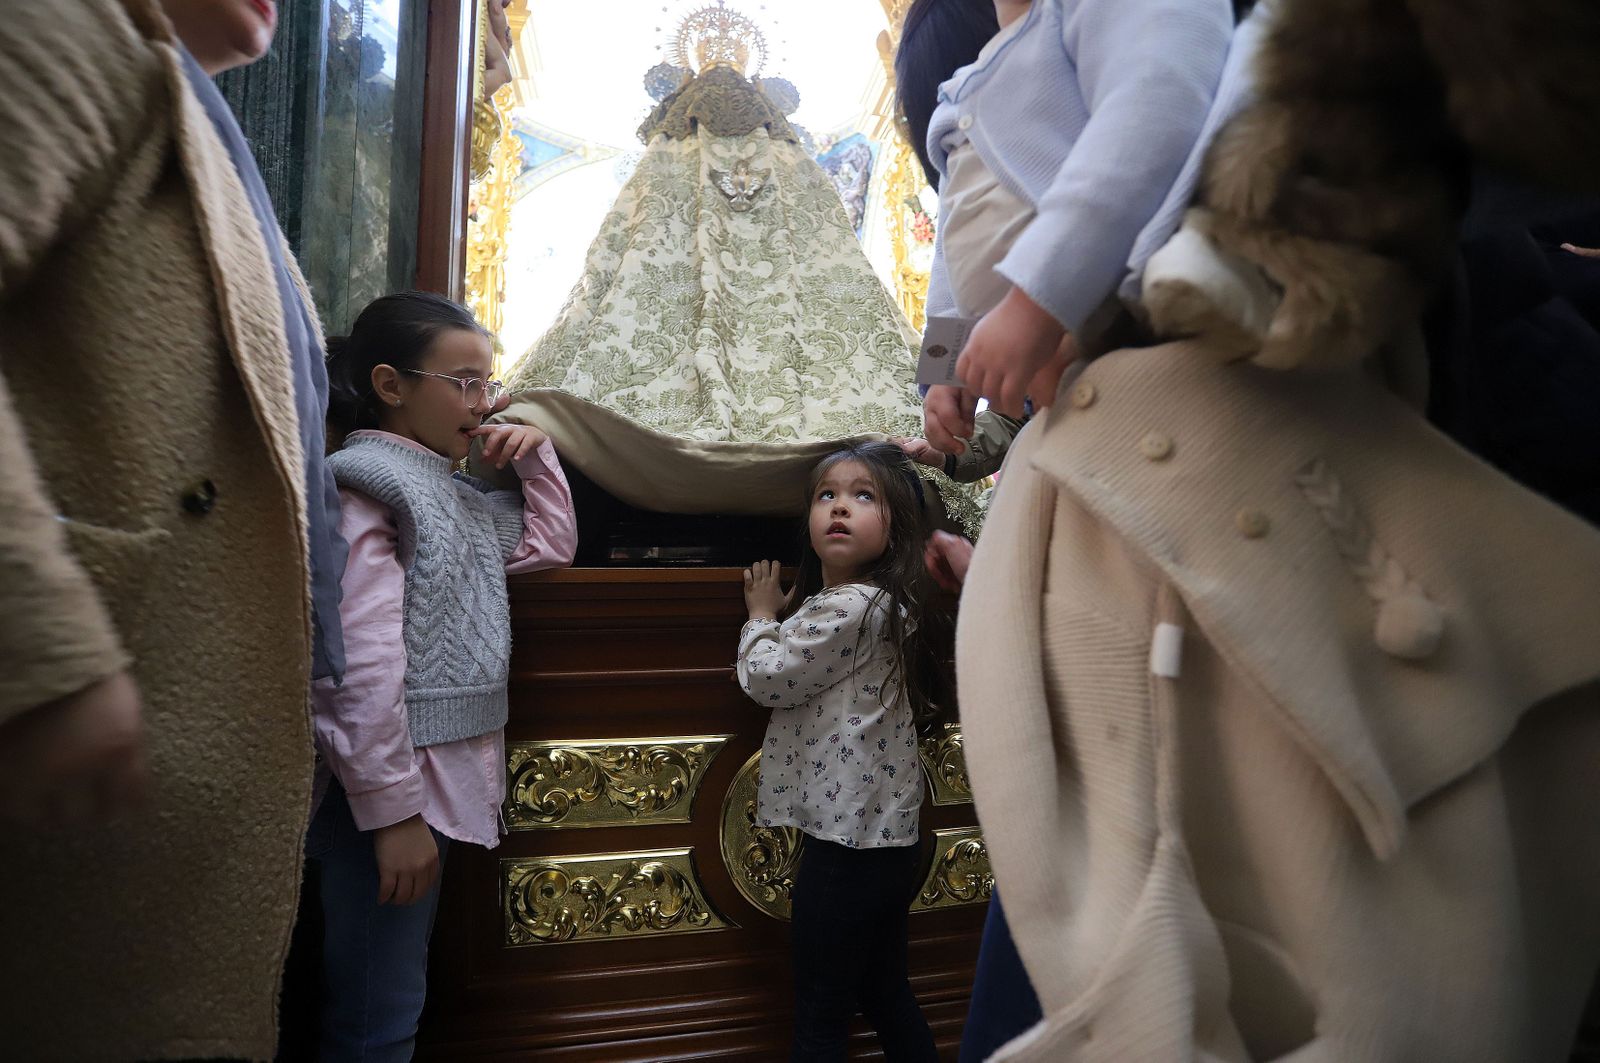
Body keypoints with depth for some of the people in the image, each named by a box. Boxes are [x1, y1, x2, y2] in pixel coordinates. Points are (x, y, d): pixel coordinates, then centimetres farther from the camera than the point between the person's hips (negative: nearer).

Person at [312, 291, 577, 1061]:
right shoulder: (365, 482, -12)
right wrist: (392, 809, -22)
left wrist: (536, 452, 12)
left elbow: (551, 544, 26)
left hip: (444, 778, 9)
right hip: (392, 790, -9)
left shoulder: (455, 493, 14)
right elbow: (363, 664, -20)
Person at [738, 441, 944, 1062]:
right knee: (885, 994, 22)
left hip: (847, 847, -10)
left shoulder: (848, 607, -18)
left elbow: (765, 677, -11)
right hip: (889, 841, 10)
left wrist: (762, 615, 6)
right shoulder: (881, 604, 12)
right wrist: (786, 614, 13)